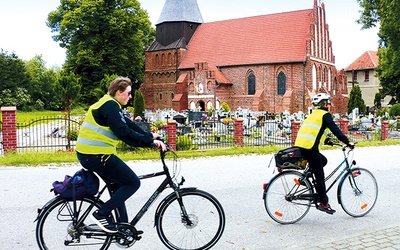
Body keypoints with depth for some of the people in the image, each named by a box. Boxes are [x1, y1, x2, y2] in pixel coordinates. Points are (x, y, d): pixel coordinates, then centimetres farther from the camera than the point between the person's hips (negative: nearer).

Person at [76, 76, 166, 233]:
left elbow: (129, 125, 19)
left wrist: (150, 136, 13)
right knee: (133, 182, -5)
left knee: (118, 186, 20)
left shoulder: (109, 105, 18)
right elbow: (125, 133, -23)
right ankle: (101, 214, -3)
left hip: (88, 154, 11)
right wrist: (151, 142, -20)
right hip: (97, 155, -11)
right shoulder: (110, 106, -14)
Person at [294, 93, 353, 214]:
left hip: (299, 145, 8)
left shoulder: (314, 114, 26)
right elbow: (336, 130, -8)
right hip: (309, 147, -8)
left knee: (323, 161, 26)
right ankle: (323, 203, 8)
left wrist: (327, 141, 32)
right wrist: (348, 142, -3)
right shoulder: (325, 115, 1)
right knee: (320, 175, 1)